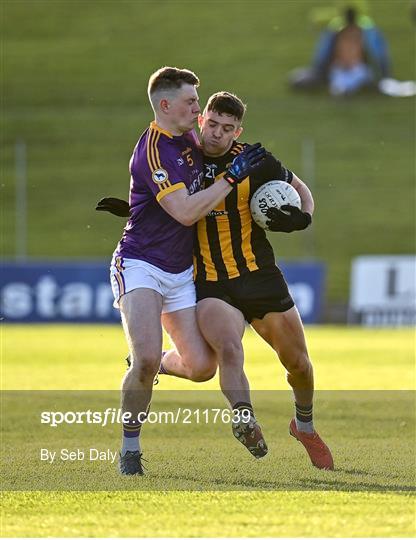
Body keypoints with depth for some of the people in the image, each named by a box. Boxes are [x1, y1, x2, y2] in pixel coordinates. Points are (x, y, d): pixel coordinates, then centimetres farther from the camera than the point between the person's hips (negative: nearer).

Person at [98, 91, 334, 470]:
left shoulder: (255, 161, -4)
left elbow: (300, 189, 12)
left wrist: (300, 217, -9)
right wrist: (127, 209, 3)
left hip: (259, 276, 1)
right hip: (209, 283, -1)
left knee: (298, 363, 12)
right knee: (229, 348, -31)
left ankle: (305, 425, 39)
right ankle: (246, 424, -44)